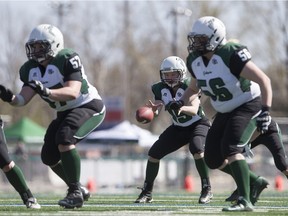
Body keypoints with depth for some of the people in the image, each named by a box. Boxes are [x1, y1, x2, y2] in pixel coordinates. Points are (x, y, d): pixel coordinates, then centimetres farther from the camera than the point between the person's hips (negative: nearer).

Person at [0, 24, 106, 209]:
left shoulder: (68, 60, -24)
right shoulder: (31, 70, -2)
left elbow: (73, 92, -36)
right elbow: (23, 99, -12)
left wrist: (47, 92, -51)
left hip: (89, 106, -9)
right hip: (66, 112, 9)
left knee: (64, 138, -31)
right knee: (49, 156, 5)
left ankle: (75, 193, -24)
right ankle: (79, 189, 26)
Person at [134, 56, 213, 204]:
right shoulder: (161, 89, -10)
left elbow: (194, 109, -41)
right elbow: (156, 112, -14)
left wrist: (180, 107, -62)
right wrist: (153, 108, -39)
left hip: (198, 124, -5)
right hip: (178, 128, 5)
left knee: (196, 149, -35)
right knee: (154, 153, -6)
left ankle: (207, 189, -25)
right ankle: (147, 193, 9)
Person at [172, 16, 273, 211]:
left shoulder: (231, 55, -26)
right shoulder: (195, 60, -3)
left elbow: (264, 80, -26)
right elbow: (194, 87, 19)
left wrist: (266, 110, -34)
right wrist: (181, 102, 0)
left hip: (248, 106, -8)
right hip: (225, 112, 9)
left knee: (230, 148, -27)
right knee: (213, 159, 5)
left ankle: (245, 201, -26)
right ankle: (254, 182, 22)